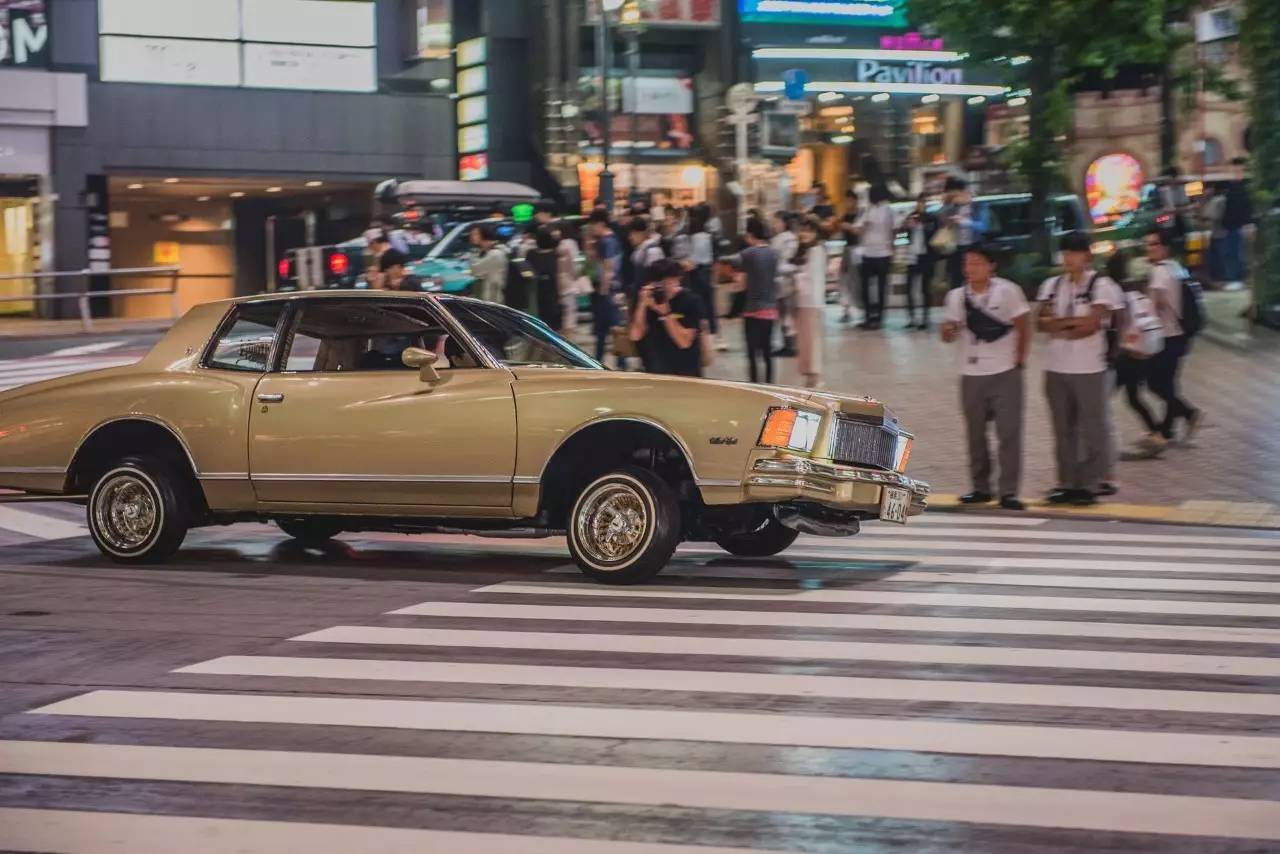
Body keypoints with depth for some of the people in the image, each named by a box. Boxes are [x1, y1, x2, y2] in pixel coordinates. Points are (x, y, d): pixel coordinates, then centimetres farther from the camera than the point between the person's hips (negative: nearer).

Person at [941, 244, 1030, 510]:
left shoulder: (1007, 291, -8)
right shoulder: (957, 296, 1)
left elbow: (1024, 327, -3)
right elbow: (949, 336, 4)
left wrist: (1020, 360, -4)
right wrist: (948, 330, -19)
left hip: (1005, 373, -4)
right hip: (971, 374, 4)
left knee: (1009, 433, -6)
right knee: (975, 433, 11)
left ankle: (1008, 492, -3)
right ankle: (980, 487, 22)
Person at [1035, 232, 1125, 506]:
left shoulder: (1101, 286, -4)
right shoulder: (1052, 285, 12)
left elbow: (1092, 324, -15)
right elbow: (1041, 322, 3)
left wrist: (1058, 325, -8)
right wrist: (1073, 322, -11)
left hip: (1089, 368, -5)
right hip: (1056, 368, 5)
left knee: (1092, 428, -1)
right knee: (1063, 429, 9)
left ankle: (1089, 485, 2)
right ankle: (1067, 483, 15)